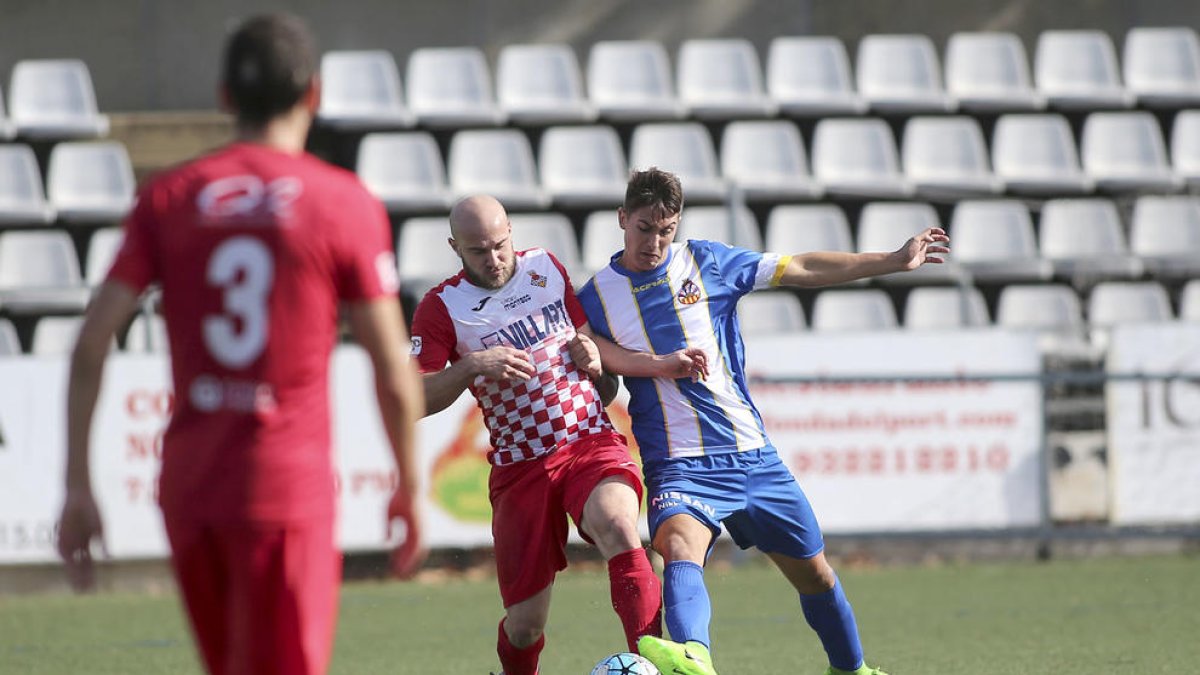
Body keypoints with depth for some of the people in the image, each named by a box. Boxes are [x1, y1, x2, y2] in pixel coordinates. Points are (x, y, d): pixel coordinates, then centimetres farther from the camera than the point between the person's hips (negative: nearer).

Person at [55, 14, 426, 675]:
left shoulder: (167, 199, 6)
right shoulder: (346, 205, -2)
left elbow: (91, 343, -1)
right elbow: (394, 376, -1)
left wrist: (78, 486, 3)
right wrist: (408, 489, 14)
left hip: (188, 483, 4)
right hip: (288, 489, -4)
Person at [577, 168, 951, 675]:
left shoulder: (706, 262, 4)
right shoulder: (596, 298, 2)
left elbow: (803, 270, 7)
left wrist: (894, 261, 5)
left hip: (752, 456, 3)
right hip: (680, 465, -3)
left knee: (813, 572, 11)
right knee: (680, 547, -33)